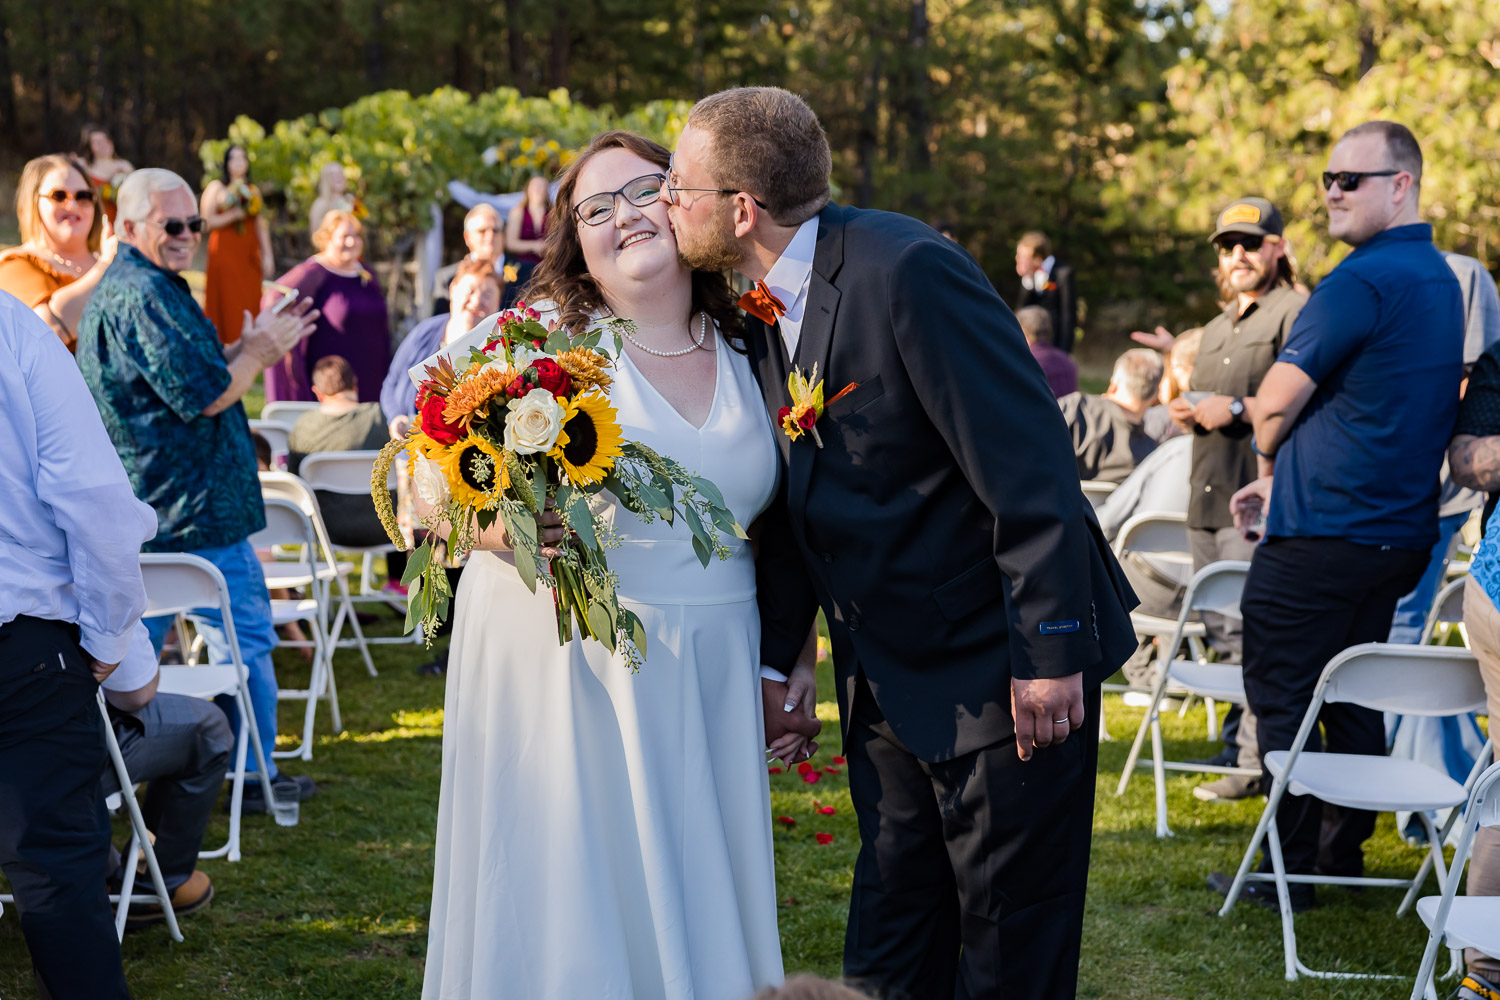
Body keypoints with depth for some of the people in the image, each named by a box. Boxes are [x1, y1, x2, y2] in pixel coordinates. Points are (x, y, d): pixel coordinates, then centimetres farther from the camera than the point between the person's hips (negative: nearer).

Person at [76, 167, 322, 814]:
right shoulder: (146, 296, -20)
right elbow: (206, 395, -23)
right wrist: (258, 350, -6)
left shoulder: (118, 289, 15)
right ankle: (255, 775, 12)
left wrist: (254, 347, 13)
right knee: (245, 635, 2)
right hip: (191, 511, -10)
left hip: (142, 511, 10)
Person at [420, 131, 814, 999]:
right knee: (563, 904, 1)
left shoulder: (750, 356, 8)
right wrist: (507, 525, -25)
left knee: (700, 906, 9)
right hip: (558, 663, -4)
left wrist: (801, 662, 15)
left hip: (708, 678, 4)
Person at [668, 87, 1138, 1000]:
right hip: (888, 680, 8)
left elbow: (1029, 467, -23)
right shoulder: (759, 308, 4)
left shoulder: (907, 271, -22)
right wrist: (770, 657, 12)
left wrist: (1047, 655, -22)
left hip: (1003, 673, -8)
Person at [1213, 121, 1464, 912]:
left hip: (1321, 535, -9)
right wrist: (1283, 478, 18)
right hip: (1399, 530, 9)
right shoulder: (1439, 278, 13)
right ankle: (1345, 854, 24)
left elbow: (1277, 403, -14)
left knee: (1280, 699, -1)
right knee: (1352, 696, 17)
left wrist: (1268, 463, 8)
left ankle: (1292, 870, 3)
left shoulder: (1361, 282, -18)